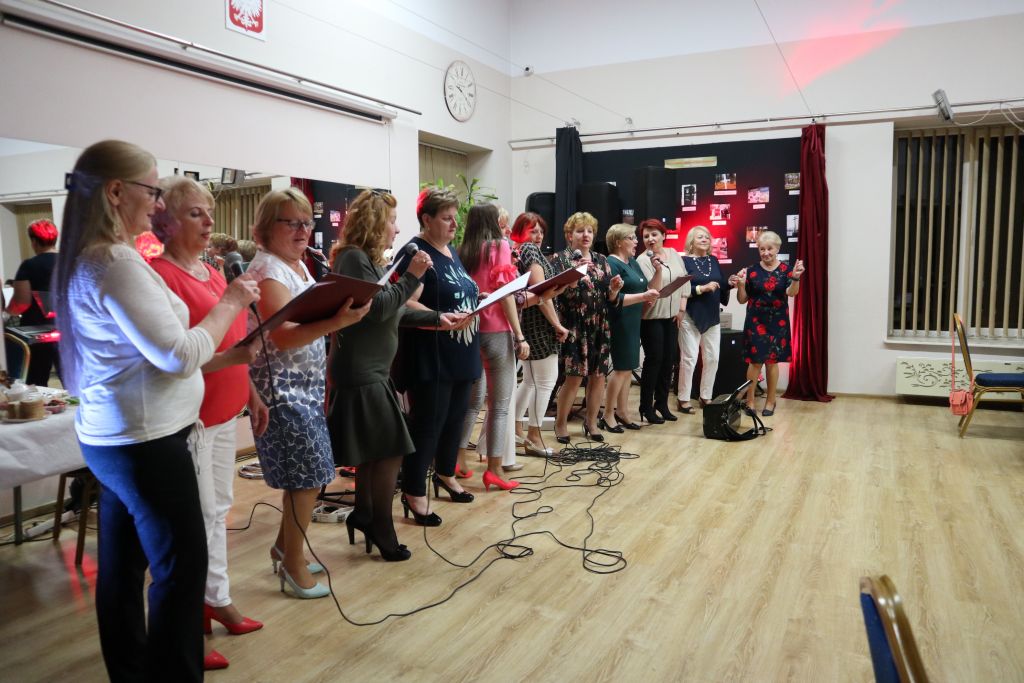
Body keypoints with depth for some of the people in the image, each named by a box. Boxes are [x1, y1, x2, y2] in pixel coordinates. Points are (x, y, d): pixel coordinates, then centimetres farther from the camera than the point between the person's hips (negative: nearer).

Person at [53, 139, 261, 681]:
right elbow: (181, 355, -21)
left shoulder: (82, 258, 12)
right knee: (181, 568, -1)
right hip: (143, 441, -10)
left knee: (122, 565, 16)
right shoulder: (117, 261, -20)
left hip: (109, 436, 10)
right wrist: (231, 302, -10)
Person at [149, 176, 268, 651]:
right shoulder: (159, 276, -16)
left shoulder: (211, 272, 11)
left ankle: (216, 599, 31)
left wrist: (251, 394, 17)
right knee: (197, 516, 2)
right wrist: (228, 357, -31)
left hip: (223, 411, 8)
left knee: (218, 508, 17)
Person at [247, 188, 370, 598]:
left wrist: (342, 314, 10)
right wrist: (337, 322, -38)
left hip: (305, 386, 9)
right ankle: (293, 564, 14)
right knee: (310, 476, -4)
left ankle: (285, 547, 32)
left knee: (307, 475, 15)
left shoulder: (298, 264, 13)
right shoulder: (268, 270, -15)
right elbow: (283, 336, -27)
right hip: (282, 388, -9)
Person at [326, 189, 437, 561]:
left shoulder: (369, 259, 16)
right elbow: (378, 307, -22)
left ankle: (363, 516, 30)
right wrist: (411, 276, -19)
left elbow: (394, 313, 16)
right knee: (390, 451, -4)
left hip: (369, 371, 11)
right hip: (361, 373, -11)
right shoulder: (354, 258, -15)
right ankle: (382, 532, 8)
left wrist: (438, 318, 10)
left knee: (373, 452, 17)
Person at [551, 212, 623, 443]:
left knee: (598, 375, 6)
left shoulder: (601, 260, 13)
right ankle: (560, 423, 12)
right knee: (574, 377, -6)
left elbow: (609, 298, 13)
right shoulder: (561, 259, -2)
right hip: (573, 327, -5)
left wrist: (614, 289, -8)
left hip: (599, 327, 5)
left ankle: (591, 423, 21)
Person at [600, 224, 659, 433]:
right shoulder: (611, 263, -11)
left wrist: (658, 271, 3)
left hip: (633, 323, 9)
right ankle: (608, 416, 3)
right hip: (619, 323, -9)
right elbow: (614, 298, -20)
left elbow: (650, 290, 17)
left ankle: (622, 412, 19)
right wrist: (643, 296, -22)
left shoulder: (633, 263, 16)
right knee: (621, 368, -6)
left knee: (628, 368, 11)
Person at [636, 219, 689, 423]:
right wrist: (658, 269, -30)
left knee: (669, 360, 9)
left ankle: (662, 404, 21)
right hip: (652, 317, -5)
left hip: (672, 316, 6)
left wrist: (681, 308, 3)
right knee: (654, 360, -3)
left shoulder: (674, 254, 8)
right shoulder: (643, 260, -9)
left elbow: (685, 281, 10)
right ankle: (646, 407, 8)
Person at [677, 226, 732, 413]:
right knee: (689, 358, -5)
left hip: (712, 317, 6)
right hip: (691, 317, -6)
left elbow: (721, 285, 15)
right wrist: (702, 288, -20)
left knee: (712, 358, 8)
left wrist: (731, 282, -5)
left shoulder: (713, 261, 13)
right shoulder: (684, 261, -5)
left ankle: (706, 397, 20)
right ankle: (683, 399, 5)